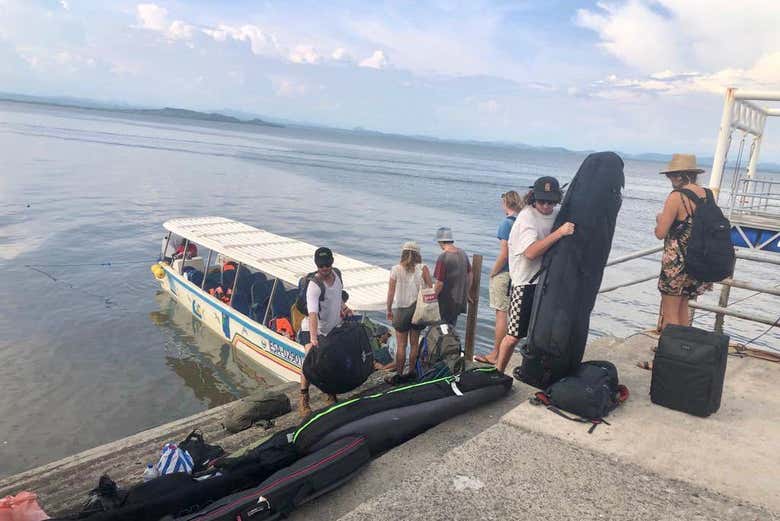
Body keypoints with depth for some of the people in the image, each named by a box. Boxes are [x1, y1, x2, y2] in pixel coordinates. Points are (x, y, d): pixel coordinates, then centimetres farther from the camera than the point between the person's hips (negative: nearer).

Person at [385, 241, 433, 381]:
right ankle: (411, 372, 21)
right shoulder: (423, 268, -5)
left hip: (401, 310, -1)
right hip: (419, 309, 1)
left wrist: (389, 310, 7)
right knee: (414, 343, 14)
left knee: (401, 345, 7)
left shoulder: (396, 269, -6)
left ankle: (398, 374, 11)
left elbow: (391, 292, -4)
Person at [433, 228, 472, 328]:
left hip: (446, 301, -7)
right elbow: (469, 274, 9)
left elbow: (440, 283, -22)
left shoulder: (443, 258, -22)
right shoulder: (463, 253, 0)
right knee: (452, 326, 21)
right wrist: (466, 293, 20)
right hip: (460, 299, 7)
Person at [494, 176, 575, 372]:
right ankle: (498, 373, 16)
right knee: (514, 336, -1)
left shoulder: (558, 215, 8)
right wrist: (559, 232, -32)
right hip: (526, 285, -7)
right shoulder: (527, 217, -14)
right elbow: (531, 252, -29)